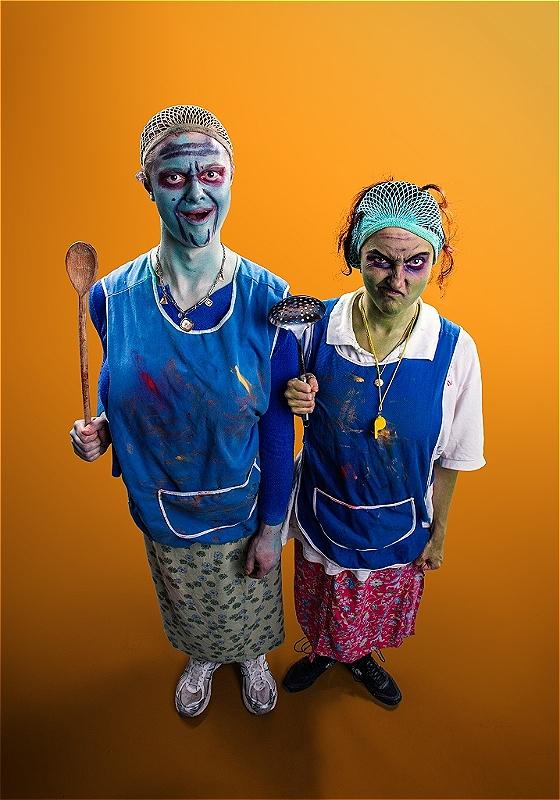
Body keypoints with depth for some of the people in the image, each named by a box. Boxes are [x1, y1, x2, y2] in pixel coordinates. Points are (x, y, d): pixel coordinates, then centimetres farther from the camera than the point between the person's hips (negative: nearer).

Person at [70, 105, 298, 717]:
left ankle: (252, 658, 65)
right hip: (163, 510, 2)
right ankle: (201, 660, 67)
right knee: (189, 606, 31)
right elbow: (120, 392, 3)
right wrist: (100, 428, -19)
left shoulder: (266, 298, -21)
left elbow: (277, 424, -14)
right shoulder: (113, 297, -16)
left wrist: (271, 526, -8)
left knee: (247, 606, 28)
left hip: (241, 505, -1)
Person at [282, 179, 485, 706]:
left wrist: (439, 531, 3)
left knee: (380, 607, 28)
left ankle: (360, 657, 63)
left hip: (398, 522, 1)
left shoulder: (455, 349, -20)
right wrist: (295, 402, -25)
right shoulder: (316, 326, -19)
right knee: (324, 605, 27)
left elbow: (450, 456, -7)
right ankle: (322, 652, 63)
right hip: (324, 510, 0)